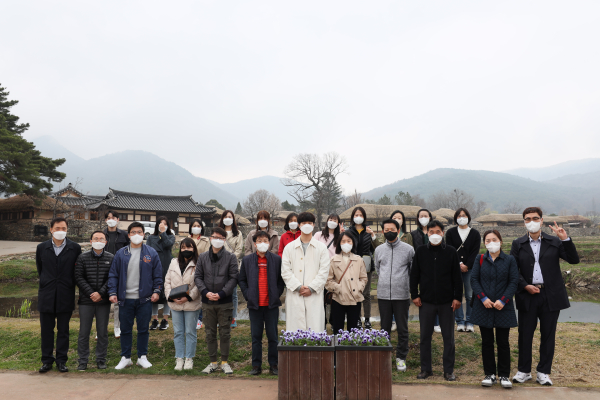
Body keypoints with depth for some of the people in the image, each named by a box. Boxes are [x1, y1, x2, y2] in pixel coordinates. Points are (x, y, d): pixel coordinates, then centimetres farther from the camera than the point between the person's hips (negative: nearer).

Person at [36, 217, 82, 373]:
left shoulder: (75, 248, -4)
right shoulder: (42, 247, 2)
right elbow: (40, 268, 14)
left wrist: (69, 284, 5)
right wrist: (46, 283, 14)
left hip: (66, 296, -1)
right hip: (46, 296, 2)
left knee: (63, 330, 8)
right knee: (46, 329, 9)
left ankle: (61, 360, 19)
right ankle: (47, 360, 21)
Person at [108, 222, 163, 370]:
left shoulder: (151, 253, 2)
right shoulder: (121, 254, 4)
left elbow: (158, 274, 4)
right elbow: (113, 274, 5)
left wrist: (156, 291, -5)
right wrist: (112, 292, -4)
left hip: (144, 299, -1)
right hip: (125, 298, 1)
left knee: (143, 329, 8)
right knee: (125, 329, 10)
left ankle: (142, 357, 22)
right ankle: (125, 357, 25)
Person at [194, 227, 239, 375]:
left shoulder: (231, 257, -1)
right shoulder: (202, 257, 7)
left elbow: (233, 278, -5)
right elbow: (198, 277, 6)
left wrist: (221, 294, -14)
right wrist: (205, 292, -10)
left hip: (225, 302, -2)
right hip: (207, 302, 2)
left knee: (225, 333, 4)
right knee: (210, 333, 10)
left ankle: (224, 362, 17)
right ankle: (213, 362, 21)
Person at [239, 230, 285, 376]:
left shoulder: (277, 259, 2)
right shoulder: (247, 260, 6)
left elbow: (282, 280, 8)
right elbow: (242, 280, 12)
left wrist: (276, 294, -1)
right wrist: (247, 295, 1)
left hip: (272, 304, -1)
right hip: (254, 304, 1)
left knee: (273, 336, 5)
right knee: (256, 336, 8)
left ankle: (273, 365, 17)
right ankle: (256, 365, 18)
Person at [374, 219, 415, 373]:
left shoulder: (408, 249, 0)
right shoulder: (379, 250, 8)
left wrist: (406, 286, 6)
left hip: (402, 295, -2)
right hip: (383, 295, 2)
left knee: (402, 329, 6)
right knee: (385, 328, 11)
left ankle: (401, 357, 19)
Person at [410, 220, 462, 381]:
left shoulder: (451, 252, 0)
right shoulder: (420, 251, 2)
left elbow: (457, 277, 4)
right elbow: (414, 275, 5)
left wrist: (457, 297, -1)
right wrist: (414, 295, 0)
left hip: (446, 301, 0)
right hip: (426, 301, 1)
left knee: (448, 337, 7)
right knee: (425, 336, 7)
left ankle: (449, 370, 19)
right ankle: (425, 369, 20)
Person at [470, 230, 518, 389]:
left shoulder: (510, 260, 1)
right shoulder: (480, 259, 4)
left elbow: (514, 282, -4)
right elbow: (474, 280, -1)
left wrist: (503, 300, -14)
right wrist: (483, 298, -13)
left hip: (503, 307, -1)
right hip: (484, 307, 1)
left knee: (503, 342, 6)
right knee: (487, 342, 9)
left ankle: (504, 375, 20)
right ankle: (490, 374, 21)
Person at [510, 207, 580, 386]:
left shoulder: (555, 242, 4)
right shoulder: (518, 244, 4)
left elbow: (574, 260, -5)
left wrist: (565, 239, -15)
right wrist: (525, 286, -11)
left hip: (551, 296, 0)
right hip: (527, 296, 0)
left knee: (548, 335, 9)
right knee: (525, 335, 6)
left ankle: (543, 372, 23)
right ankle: (524, 371, 20)